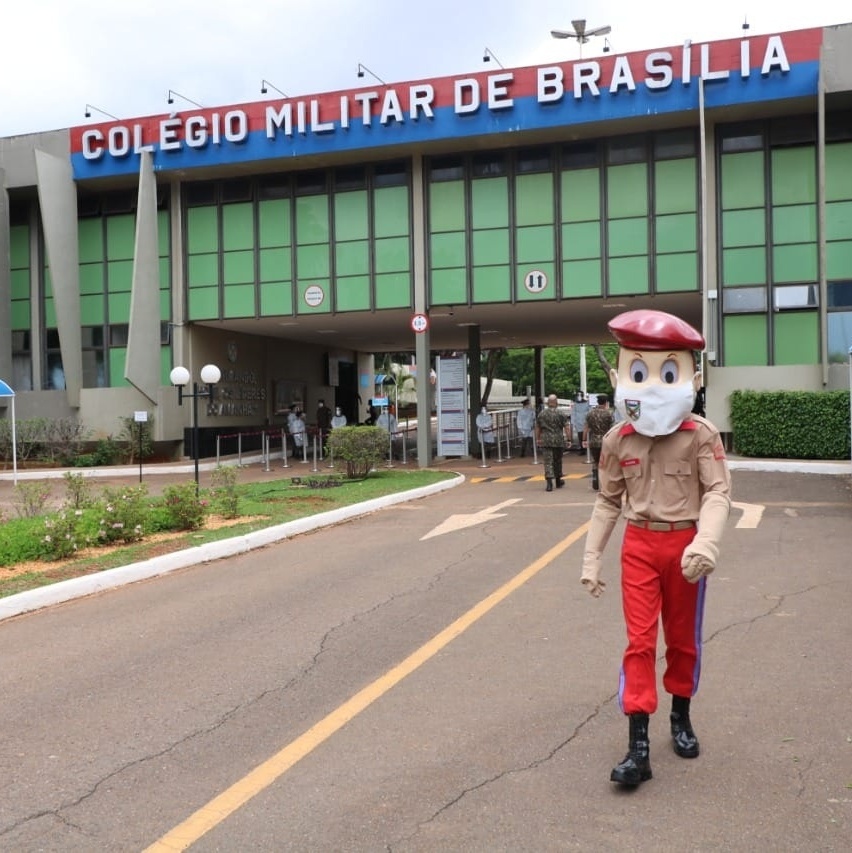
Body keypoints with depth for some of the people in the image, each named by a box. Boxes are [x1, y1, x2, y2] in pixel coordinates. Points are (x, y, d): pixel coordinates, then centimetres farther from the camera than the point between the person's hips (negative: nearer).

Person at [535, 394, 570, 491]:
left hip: (545, 441, 0)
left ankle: (549, 483, -16)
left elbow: (537, 428, 10)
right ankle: (558, 481, 30)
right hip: (558, 440, 0)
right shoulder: (560, 414, -3)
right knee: (557, 461, 15)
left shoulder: (541, 414, 4)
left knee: (548, 462, -2)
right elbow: (566, 427, -7)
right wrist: (568, 439, -3)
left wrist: (538, 439, 20)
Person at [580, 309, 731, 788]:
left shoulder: (701, 436, -10)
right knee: (640, 642, -1)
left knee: (684, 639, 15)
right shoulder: (618, 440, -3)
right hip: (640, 545, 1)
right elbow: (608, 502, 5)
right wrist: (592, 558, 4)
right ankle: (639, 747, 2)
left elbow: (719, 493, -15)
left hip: (685, 544, -1)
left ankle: (681, 717, 37)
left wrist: (705, 543, -32)